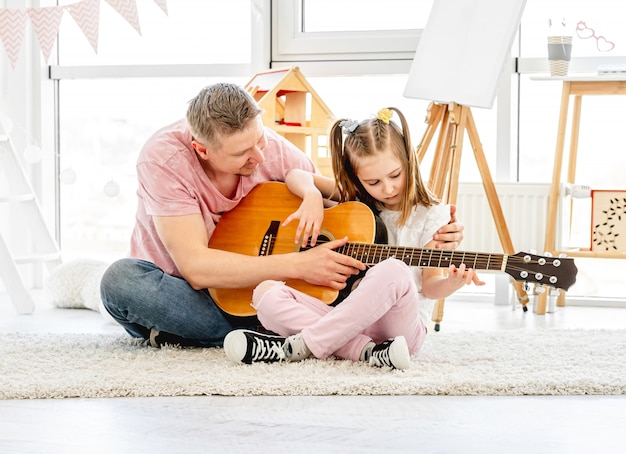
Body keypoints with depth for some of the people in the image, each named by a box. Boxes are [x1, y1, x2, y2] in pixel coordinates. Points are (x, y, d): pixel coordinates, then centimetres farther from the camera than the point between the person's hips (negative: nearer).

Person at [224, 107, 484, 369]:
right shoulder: (353, 197, 11)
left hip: (399, 324, -4)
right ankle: (366, 351, -32)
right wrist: (312, 196, -8)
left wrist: (452, 283, -25)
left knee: (392, 271, -38)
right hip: (347, 320, 4)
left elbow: (430, 286, -2)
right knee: (265, 293, -18)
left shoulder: (431, 215, 0)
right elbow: (296, 177, 14)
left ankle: (302, 345, -31)